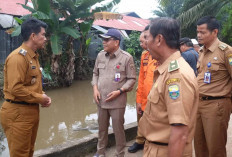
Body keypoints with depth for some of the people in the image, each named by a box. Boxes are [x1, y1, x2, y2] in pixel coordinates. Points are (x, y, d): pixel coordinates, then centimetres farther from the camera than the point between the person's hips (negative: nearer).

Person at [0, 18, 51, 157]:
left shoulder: (33, 56, 14)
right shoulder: (18, 57, -18)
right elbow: (15, 88, -25)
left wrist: (42, 95, 4)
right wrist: (39, 98, -15)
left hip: (32, 110, 10)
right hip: (18, 112, -9)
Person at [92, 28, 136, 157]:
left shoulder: (126, 58, -10)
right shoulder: (100, 55, 5)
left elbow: (131, 79, -6)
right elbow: (95, 73, 14)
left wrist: (119, 91, -16)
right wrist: (95, 88, 0)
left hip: (117, 101, -4)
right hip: (101, 100, 5)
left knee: (118, 129, 7)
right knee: (102, 127, 18)